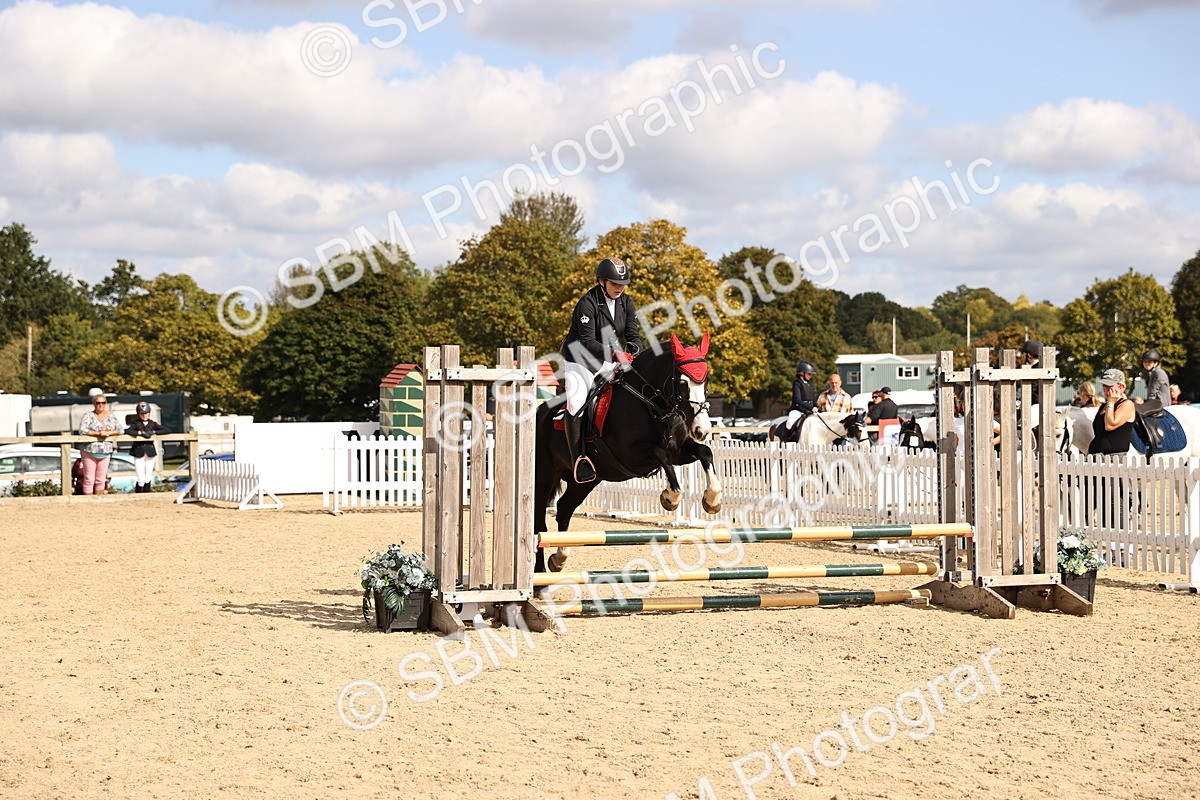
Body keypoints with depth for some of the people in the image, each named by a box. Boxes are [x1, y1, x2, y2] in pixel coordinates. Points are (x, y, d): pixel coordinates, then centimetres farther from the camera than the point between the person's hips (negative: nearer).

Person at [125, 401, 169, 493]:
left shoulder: (152, 424, 8)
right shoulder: (136, 424, 1)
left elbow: (167, 431, 0)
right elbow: (127, 431, -18)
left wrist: (153, 432, -10)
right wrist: (141, 433, -22)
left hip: (150, 453, 3)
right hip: (139, 453, -3)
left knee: (148, 479, 5)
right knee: (141, 480, -7)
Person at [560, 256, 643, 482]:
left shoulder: (626, 302, 2)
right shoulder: (587, 304, -20)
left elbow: (633, 334, -1)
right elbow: (587, 342, -24)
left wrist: (637, 353, -23)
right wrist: (613, 352, -37)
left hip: (607, 362, 7)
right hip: (579, 360, -7)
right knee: (576, 403, -26)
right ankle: (578, 459, -27)